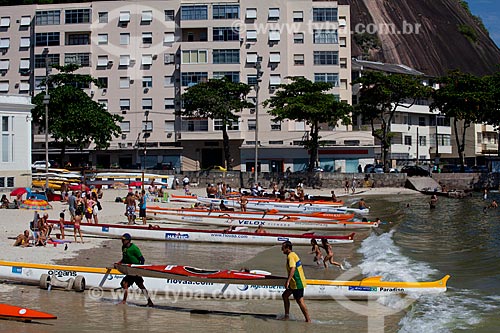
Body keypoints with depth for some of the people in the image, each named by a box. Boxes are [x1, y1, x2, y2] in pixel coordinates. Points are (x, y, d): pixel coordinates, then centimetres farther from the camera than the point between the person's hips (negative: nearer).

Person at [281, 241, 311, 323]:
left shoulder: (290, 256, -17)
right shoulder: (293, 254, 14)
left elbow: (293, 269, -31)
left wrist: (288, 281, -37)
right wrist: (288, 281, 32)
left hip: (297, 283, -10)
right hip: (294, 282, 10)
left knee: (300, 300, -6)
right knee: (285, 295, 16)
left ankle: (308, 319, -1)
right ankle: (287, 315, 21)